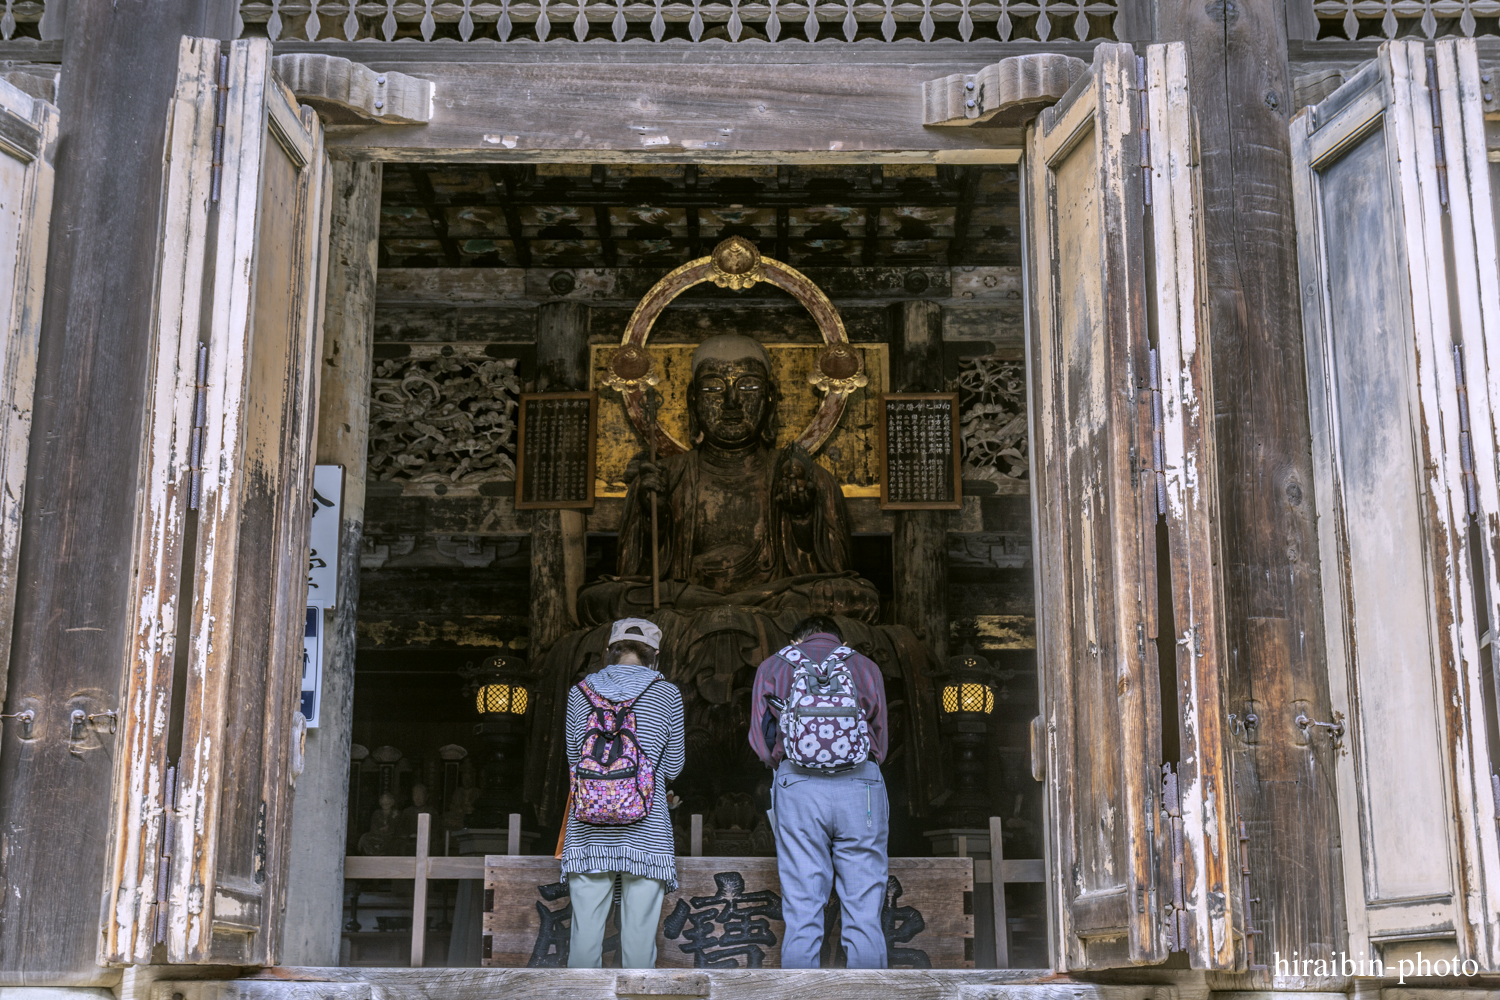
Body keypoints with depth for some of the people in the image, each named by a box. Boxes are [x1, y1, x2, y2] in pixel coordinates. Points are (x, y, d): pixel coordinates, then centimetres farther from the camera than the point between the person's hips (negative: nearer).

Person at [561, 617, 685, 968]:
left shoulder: (581, 692, 5)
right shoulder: (667, 694, 1)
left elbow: (573, 758, 11)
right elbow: (673, 767, 6)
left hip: (588, 830, 2)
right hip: (646, 831, -2)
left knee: (585, 930, 7)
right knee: (639, 930, 3)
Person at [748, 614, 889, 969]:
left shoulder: (773, 666, 15)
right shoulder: (865, 666, 15)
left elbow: (761, 741, 11)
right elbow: (880, 740, 16)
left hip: (797, 787, 0)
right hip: (861, 786, 0)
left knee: (801, 915, 1)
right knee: (864, 913, 2)